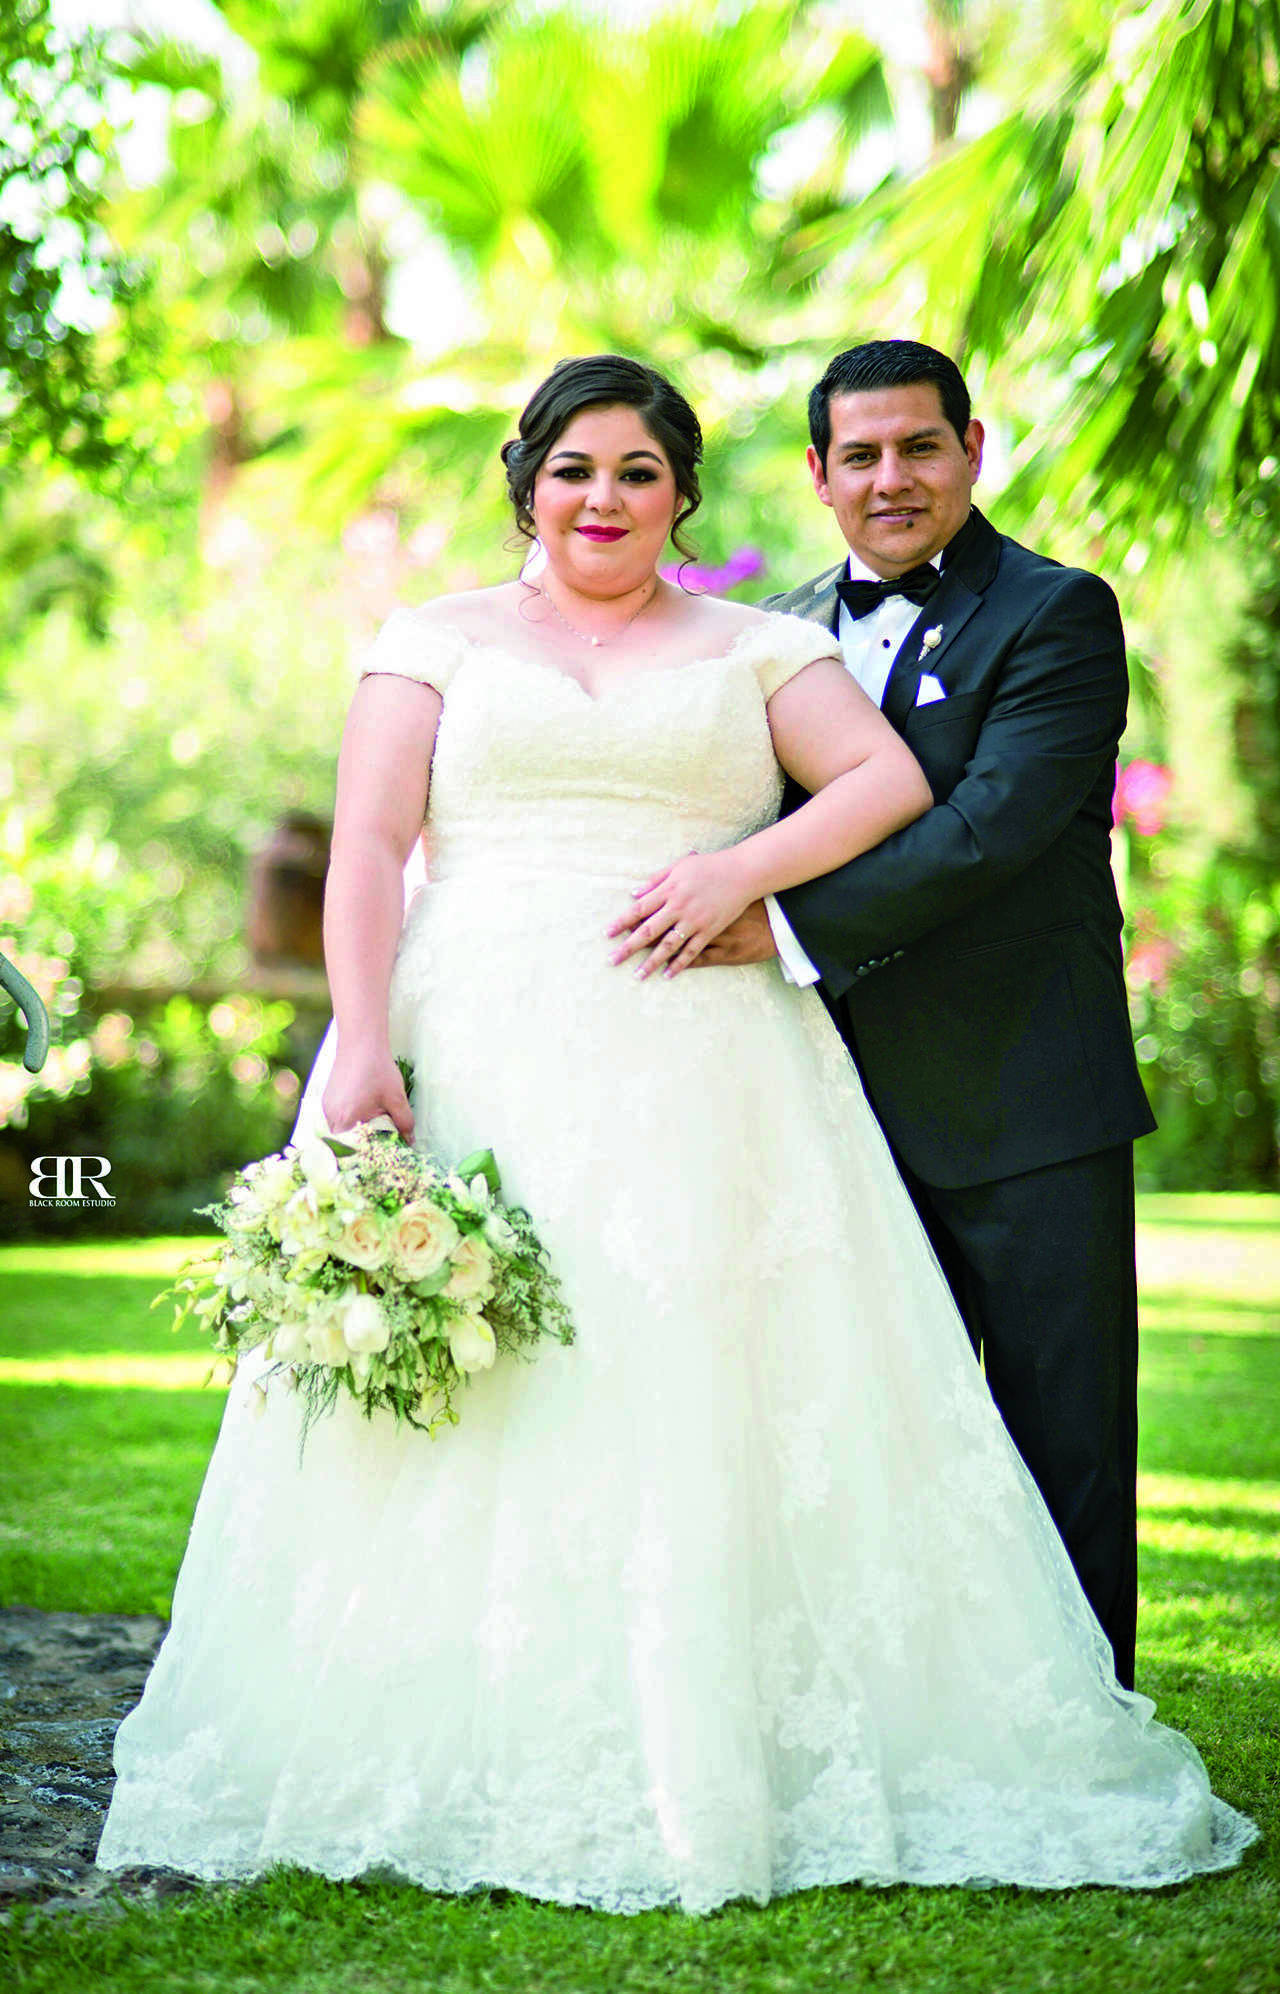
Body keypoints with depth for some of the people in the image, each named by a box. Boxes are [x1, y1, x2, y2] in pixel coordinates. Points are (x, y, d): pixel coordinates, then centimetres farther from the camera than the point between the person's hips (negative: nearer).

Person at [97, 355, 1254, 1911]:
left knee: (703, 1407, -7)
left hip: (703, 1077, 0)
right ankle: (467, 1765, 0)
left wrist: (742, 869, -11)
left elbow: (891, 781, 5)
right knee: (473, 1406, -6)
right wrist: (363, 1045, -11)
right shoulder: (439, 642, 14)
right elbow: (367, 850, 3)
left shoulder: (754, 647, 16)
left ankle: (714, 1765, -1)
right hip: (482, 1067, 0)